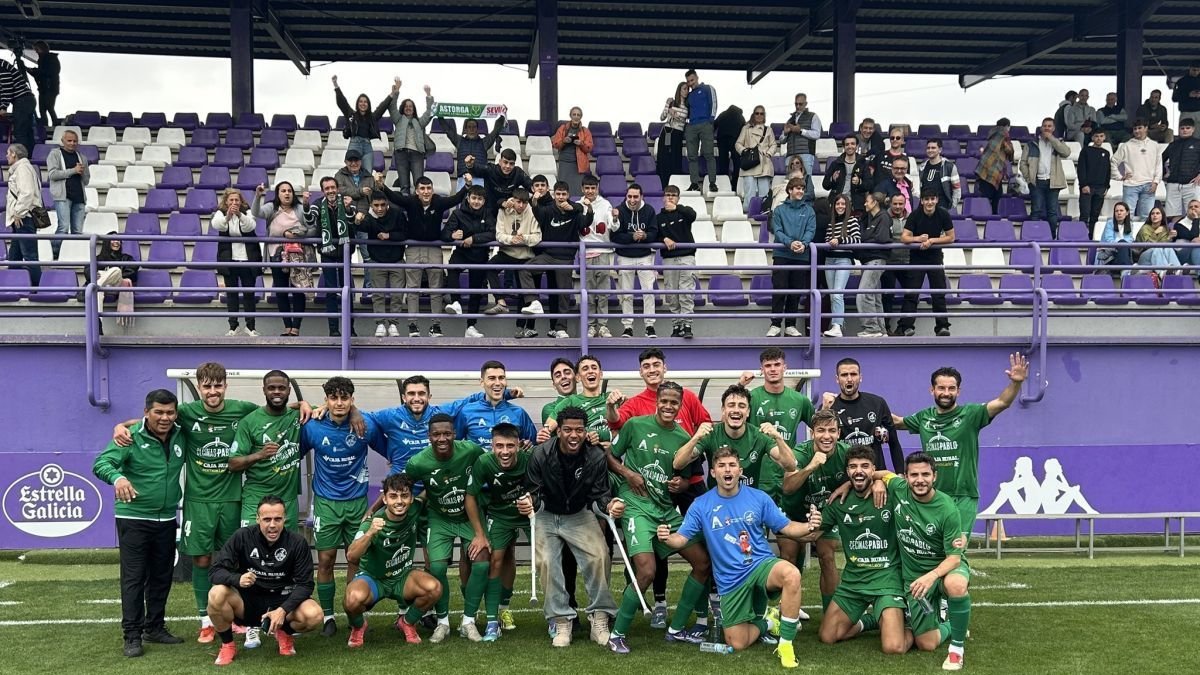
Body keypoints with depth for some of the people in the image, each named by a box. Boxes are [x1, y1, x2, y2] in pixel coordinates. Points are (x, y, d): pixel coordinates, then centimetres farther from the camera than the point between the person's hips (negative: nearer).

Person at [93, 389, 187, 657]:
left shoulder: (181, 436, 2)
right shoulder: (131, 437, -13)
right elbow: (101, 463, -22)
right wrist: (118, 477, -43)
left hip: (166, 519, 5)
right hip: (133, 517, -5)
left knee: (162, 576, 13)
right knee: (134, 577, -1)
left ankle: (155, 627, 26)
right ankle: (132, 635, 6)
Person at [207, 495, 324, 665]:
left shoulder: (297, 543, -13)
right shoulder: (242, 537, -12)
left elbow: (305, 584, -12)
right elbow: (216, 570, -15)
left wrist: (283, 610, -29)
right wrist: (238, 579, -37)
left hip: (282, 601, 0)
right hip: (248, 601, 0)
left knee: (314, 615, -29)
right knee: (216, 595, -31)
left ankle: (284, 633, 8)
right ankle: (227, 645, -3)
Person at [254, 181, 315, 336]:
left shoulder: (300, 208, 1)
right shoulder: (271, 208, 3)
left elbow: (313, 230, -3)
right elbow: (256, 213, -15)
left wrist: (296, 234, -15)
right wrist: (257, 196, -30)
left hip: (299, 254, -1)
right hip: (278, 255, 2)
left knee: (298, 290, -3)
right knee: (281, 291, 5)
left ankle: (296, 328, 3)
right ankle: (287, 326, 14)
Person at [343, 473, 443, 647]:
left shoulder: (416, 511, -13)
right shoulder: (373, 522, -25)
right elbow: (351, 558, -39)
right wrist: (370, 533, -53)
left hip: (403, 577, 3)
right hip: (372, 578, -3)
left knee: (434, 587, -27)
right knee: (354, 598, -36)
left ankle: (407, 623, 5)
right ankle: (358, 627, 2)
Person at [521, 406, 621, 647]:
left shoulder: (596, 457, -17)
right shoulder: (540, 454, -20)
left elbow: (600, 494, -12)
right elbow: (533, 492, -14)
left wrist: (609, 504, -35)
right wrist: (529, 503, -37)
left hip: (580, 515, 0)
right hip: (547, 516, 0)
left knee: (599, 557, -18)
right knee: (546, 562, -18)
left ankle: (600, 618, -3)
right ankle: (561, 622, -2)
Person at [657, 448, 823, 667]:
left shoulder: (759, 498, -2)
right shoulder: (701, 505, -3)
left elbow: (786, 527, 1)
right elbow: (682, 538, -7)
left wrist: (809, 526, -19)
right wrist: (667, 538, -30)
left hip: (762, 564, -1)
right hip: (730, 580, 1)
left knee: (791, 575, -37)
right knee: (737, 644, -3)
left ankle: (785, 644, -20)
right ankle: (763, 624, 32)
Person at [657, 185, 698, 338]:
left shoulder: (684, 212, 6)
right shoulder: (659, 218, 11)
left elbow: (693, 215, -19)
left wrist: (676, 208, -34)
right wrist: (664, 239, -13)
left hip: (686, 258, -2)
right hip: (668, 259, 2)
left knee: (687, 294, -10)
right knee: (671, 296, 3)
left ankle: (687, 326, -10)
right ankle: (676, 326, 10)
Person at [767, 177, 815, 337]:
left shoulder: (809, 211, 9)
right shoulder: (779, 210, 5)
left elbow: (811, 230, -1)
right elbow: (777, 231, -4)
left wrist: (803, 243, -22)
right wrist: (790, 242, -22)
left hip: (801, 256, 2)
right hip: (782, 255, -2)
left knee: (796, 292, 5)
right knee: (779, 289, -6)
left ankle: (791, 325, 13)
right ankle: (775, 324, -1)